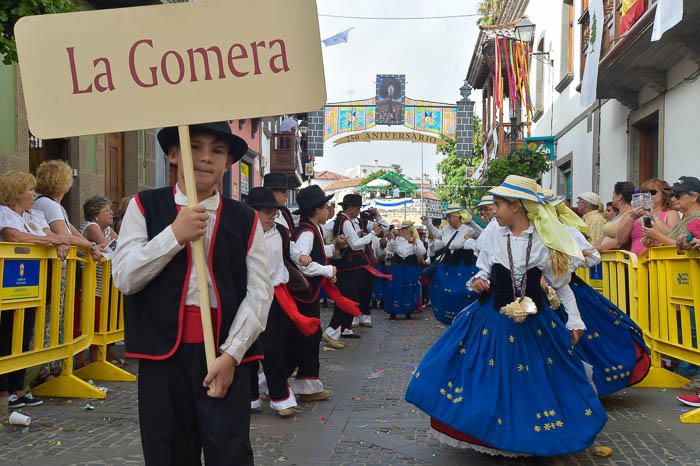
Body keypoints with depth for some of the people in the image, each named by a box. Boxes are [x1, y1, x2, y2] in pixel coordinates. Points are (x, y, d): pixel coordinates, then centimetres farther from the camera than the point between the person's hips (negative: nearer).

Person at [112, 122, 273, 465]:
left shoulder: (245, 219, 5)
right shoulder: (145, 207, 5)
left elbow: (259, 293, -1)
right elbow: (124, 278, -4)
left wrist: (231, 354, -10)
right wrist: (175, 234, -12)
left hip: (226, 355, 0)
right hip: (163, 352, 0)